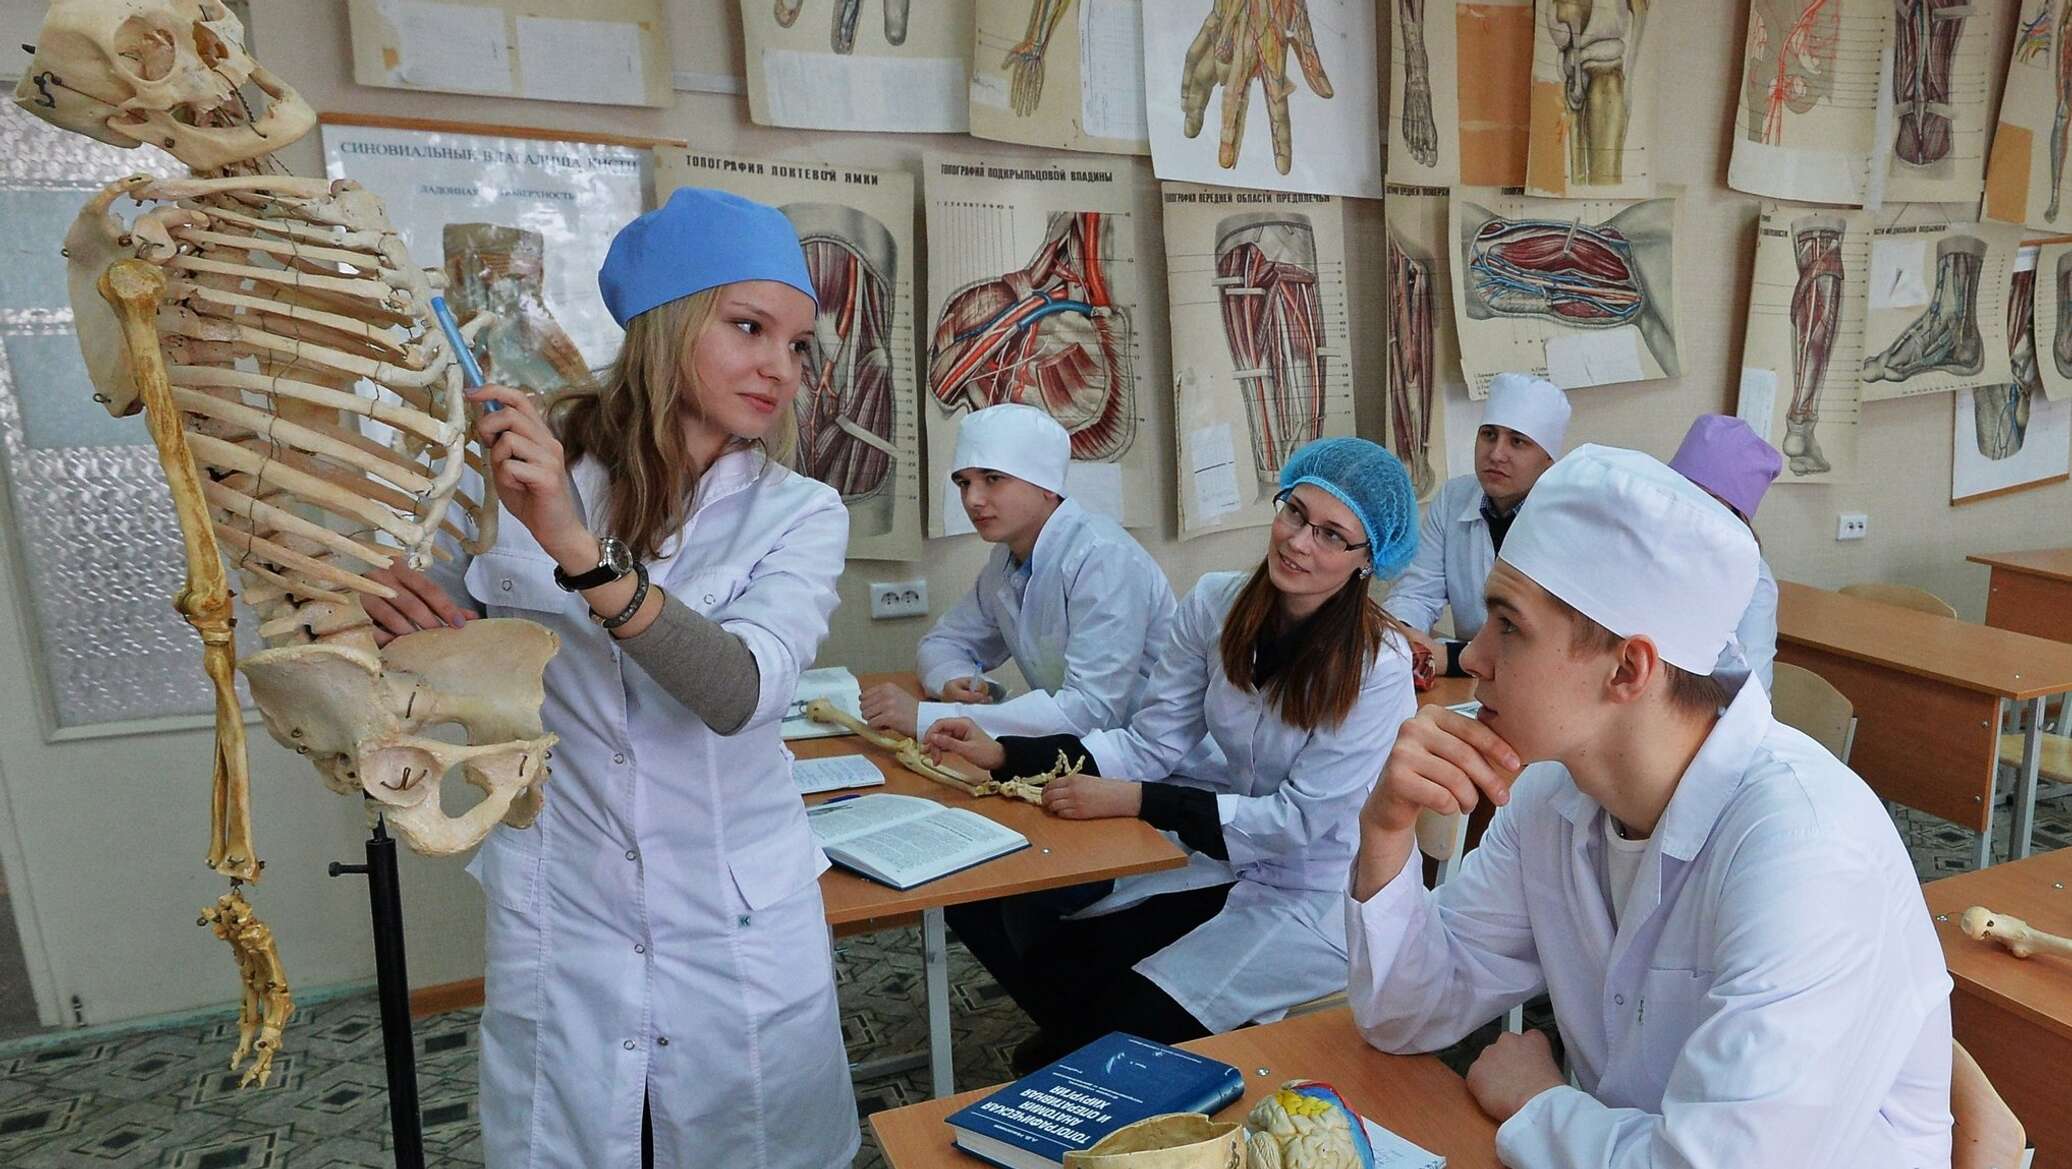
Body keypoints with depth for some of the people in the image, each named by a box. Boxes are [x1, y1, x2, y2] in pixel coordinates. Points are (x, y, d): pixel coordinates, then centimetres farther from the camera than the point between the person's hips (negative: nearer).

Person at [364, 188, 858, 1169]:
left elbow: (741, 692, -25)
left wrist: (576, 548, -37)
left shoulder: (800, 516, -8)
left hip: (743, 932, 0)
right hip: (561, 924, 0)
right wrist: (387, 615, -18)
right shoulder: (516, 474, -6)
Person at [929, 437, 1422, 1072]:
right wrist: (1004, 754, -16)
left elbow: (1298, 820, -21)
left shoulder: (1378, 665, -24)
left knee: (1135, 1021, -15)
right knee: (1049, 970, -5)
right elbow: (1151, 743, -6)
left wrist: (1134, 800, -25)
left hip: (1321, 895, -4)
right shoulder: (1216, 604, -9)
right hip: (1226, 860, 5)